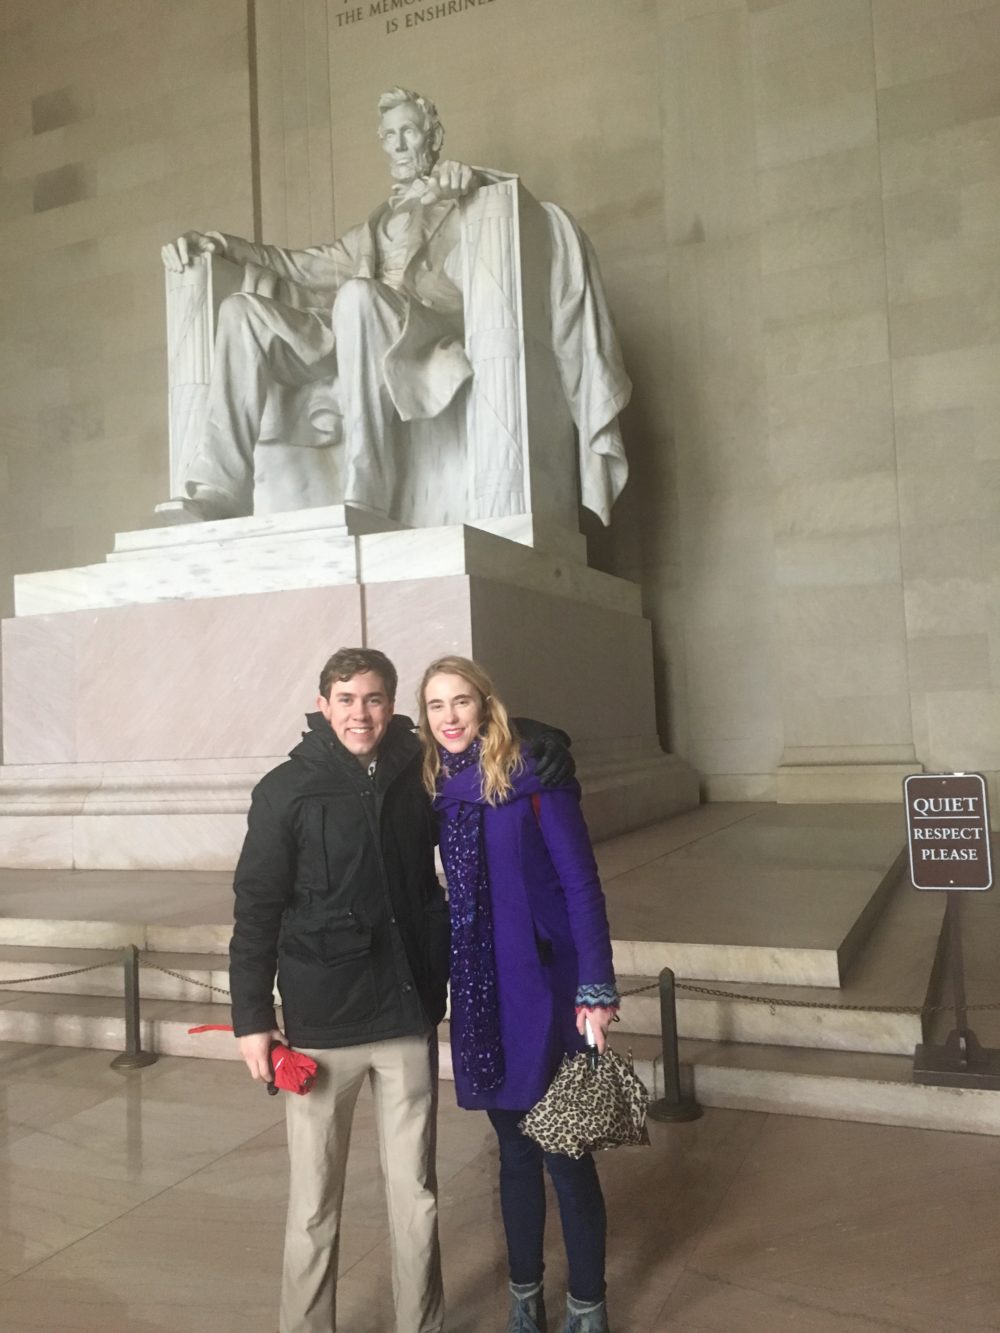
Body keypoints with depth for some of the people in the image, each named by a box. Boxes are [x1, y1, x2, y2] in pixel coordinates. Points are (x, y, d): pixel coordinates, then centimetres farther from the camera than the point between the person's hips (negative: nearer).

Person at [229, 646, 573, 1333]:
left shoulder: (421, 773, 1)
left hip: (409, 1016, 3)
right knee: (315, 1200, 9)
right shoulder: (287, 788, -7)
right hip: (320, 1024, -2)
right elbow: (256, 908, -4)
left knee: (416, 1193, 14)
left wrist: (535, 741, -2)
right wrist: (252, 1017, -5)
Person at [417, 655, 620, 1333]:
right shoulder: (436, 786, 4)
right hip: (481, 993, 5)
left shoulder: (533, 773, -11)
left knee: (565, 1152, 5)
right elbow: (446, 889, 9)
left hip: (543, 985, -4)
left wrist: (596, 988, -16)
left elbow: (580, 880, -12)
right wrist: (442, 980, 8)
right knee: (514, 1148, 18)